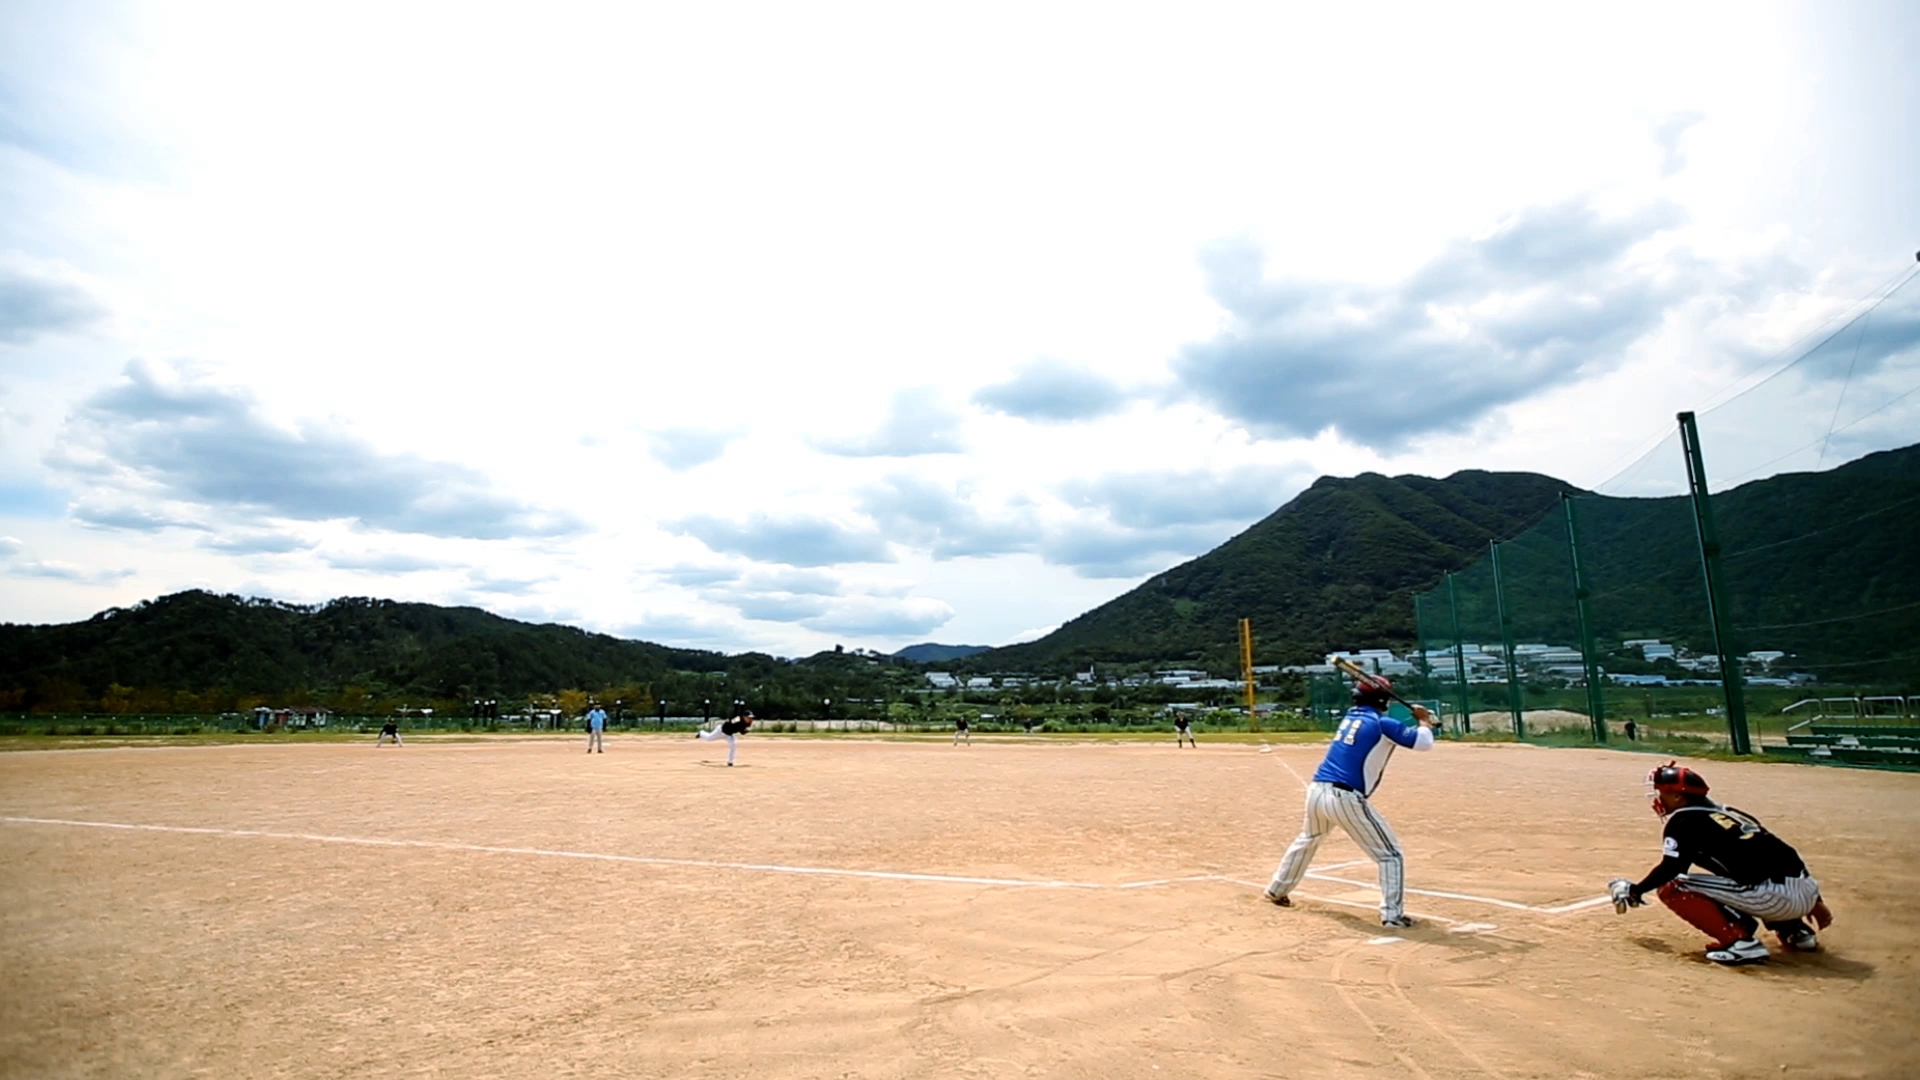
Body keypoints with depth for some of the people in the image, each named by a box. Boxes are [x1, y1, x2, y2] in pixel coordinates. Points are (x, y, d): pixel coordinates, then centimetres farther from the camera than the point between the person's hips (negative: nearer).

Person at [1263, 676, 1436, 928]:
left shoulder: (1350, 716, 16)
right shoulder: (1382, 723, -4)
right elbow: (1424, 742, -7)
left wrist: (1417, 720, 22)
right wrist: (1424, 720, 11)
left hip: (1317, 791, 7)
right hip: (1346, 798, -7)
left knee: (1307, 840, 31)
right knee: (1390, 855, 8)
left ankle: (1277, 890, 41)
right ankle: (1393, 914, 1)